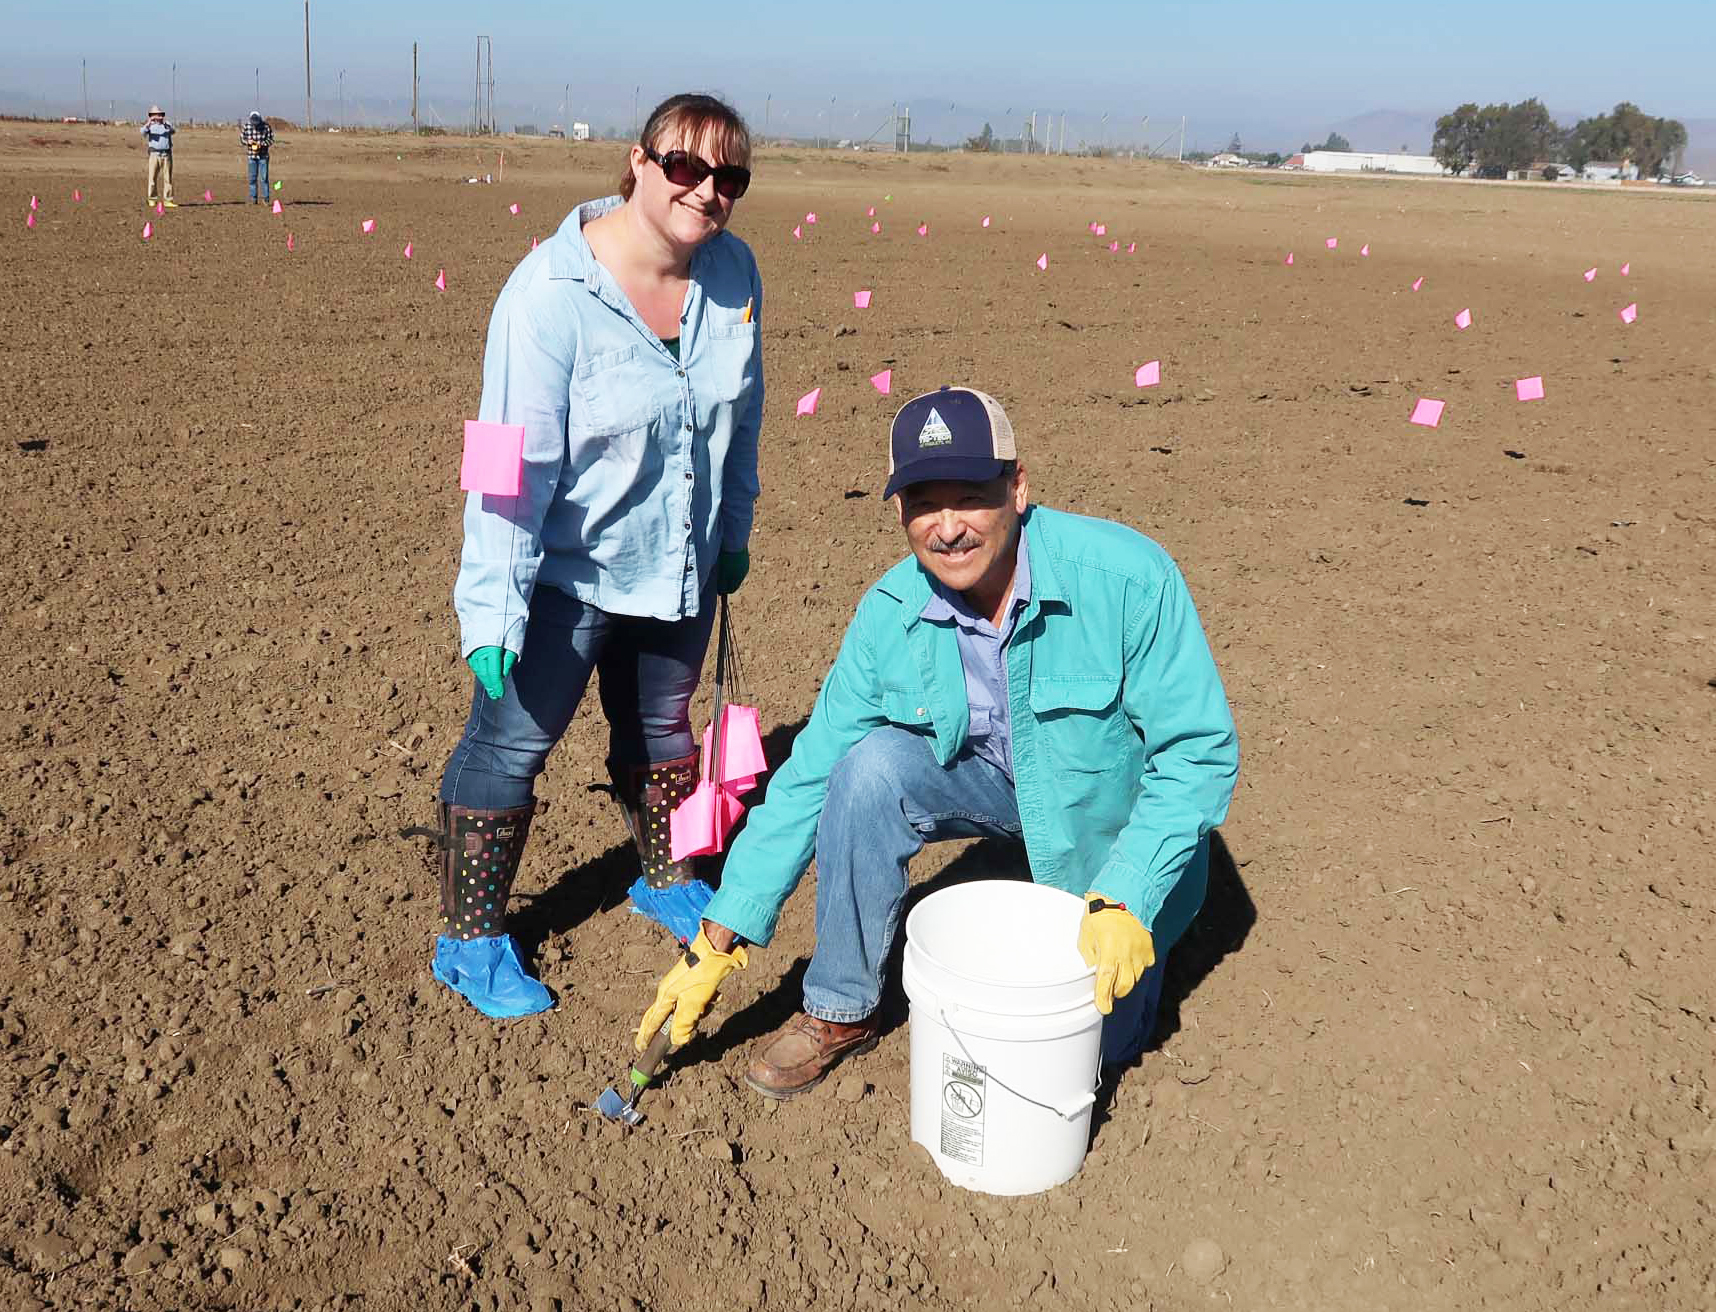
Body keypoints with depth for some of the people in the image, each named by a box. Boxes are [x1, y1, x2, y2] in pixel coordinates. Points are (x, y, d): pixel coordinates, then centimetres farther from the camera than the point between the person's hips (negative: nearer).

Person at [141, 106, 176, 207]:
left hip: (167, 154, 1)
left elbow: (173, 130, -9)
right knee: (153, 177, -1)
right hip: (154, 154, -1)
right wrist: (149, 122, -27)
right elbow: (143, 132, -11)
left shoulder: (167, 124, 11)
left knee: (168, 178, 0)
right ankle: (152, 199, 4)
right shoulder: (150, 126, 8)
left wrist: (166, 123, -27)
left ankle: (167, 200, 3)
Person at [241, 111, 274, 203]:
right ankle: (253, 198, 11)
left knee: (264, 178, -4)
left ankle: (265, 199, 3)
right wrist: (248, 141, -17)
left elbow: (271, 140, -4)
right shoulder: (246, 126, -4)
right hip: (251, 156, 2)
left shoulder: (266, 126, -9)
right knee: (252, 178, 5)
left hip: (263, 156, -2)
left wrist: (261, 143, -20)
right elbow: (241, 139, 4)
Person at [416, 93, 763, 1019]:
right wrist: (492, 612, -25)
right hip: (565, 570, -6)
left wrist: (734, 531, 16)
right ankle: (469, 940, 20)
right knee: (511, 740, 2)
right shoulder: (551, 295, -23)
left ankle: (667, 880, 46)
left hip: (679, 565, 6)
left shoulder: (734, 273, -5)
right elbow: (515, 461, -24)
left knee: (661, 730, 23)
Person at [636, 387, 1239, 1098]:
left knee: (1096, 1041, -6)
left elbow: (1201, 750, -24)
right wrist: (718, 941, -17)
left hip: (1116, 811, -2)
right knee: (869, 768, -27)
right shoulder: (889, 615, -19)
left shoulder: (1127, 576, -30)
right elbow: (808, 777, -15)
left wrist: (1126, 903, -32)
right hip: (992, 776, 2)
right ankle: (840, 1011, -7)